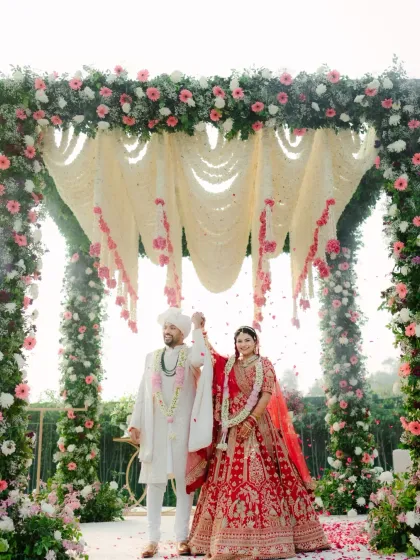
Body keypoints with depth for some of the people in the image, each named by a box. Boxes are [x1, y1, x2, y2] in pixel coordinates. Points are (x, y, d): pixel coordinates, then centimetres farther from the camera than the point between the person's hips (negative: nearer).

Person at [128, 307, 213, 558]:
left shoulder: (190, 354, 3)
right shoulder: (152, 357, 13)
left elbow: (199, 360, -23)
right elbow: (142, 393, 10)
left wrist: (197, 327, -13)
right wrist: (135, 423, 3)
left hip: (183, 427, -2)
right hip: (156, 427, 3)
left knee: (184, 481, 3)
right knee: (154, 482, 3)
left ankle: (182, 537, 11)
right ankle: (153, 539, 9)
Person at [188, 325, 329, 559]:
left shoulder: (265, 365, 4)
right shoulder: (228, 365, 15)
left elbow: (267, 395, -6)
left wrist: (251, 421, -15)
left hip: (257, 426, -4)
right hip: (232, 428, 4)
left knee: (259, 476, -9)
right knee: (230, 478, 1)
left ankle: (263, 537, -3)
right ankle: (229, 539, 6)